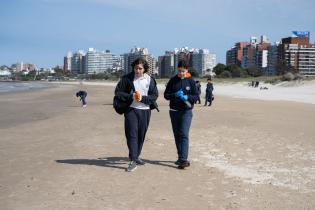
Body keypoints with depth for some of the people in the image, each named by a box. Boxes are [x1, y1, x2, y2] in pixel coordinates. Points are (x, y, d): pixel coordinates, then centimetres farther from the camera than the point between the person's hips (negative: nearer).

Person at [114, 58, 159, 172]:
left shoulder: (150, 80, 2)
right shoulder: (127, 78, -2)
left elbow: (155, 95, 1)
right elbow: (118, 92, 0)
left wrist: (142, 98, -16)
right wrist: (131, 96, -15)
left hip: (145, 110, 2)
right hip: (131, 110, -2)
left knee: (141, 135, 10)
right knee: (132, 134, -9)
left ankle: (136, 156, 28)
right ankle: (133, 160, -9)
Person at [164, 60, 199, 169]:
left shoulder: (191, 81, -1)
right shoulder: (173, 80, 4)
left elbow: (196, 96, 0)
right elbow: (166, 95, 4)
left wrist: (187, 97, -19)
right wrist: (175, 95, -15)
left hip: (186, 111, -3)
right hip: (174, 111, 4)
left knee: (184, 135, -13)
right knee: (177, 135, 11)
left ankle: (184, 159, -15)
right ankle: (180, 157, 23)